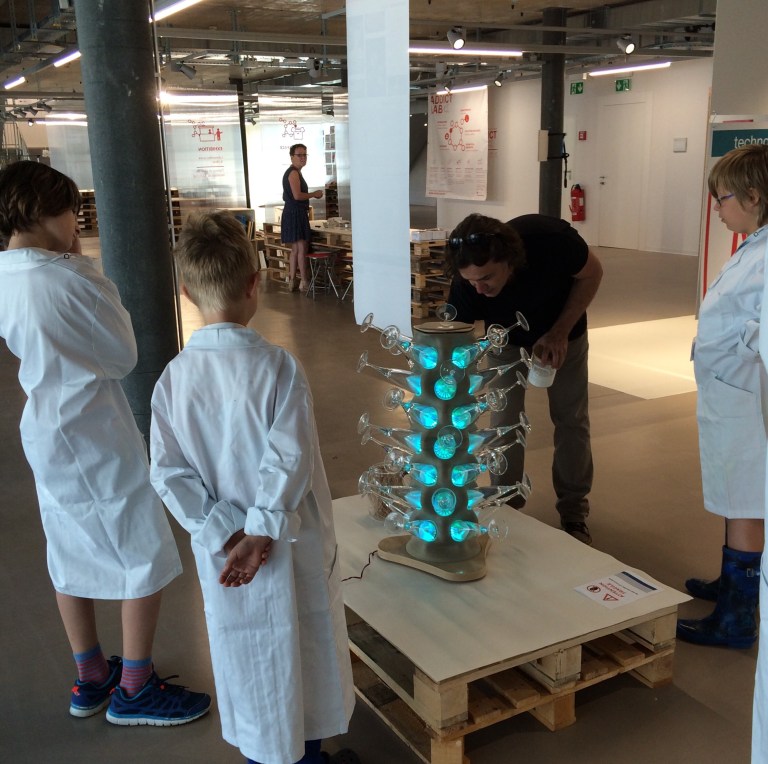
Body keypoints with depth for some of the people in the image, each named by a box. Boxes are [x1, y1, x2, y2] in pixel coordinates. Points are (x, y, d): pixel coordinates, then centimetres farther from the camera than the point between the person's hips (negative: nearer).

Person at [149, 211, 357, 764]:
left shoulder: (173, 377, -9)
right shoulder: (278, 367, -20)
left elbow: (169, 473, -10)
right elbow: (290, 460, -23)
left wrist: (226, 536, -9)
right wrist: (261, 535, -15)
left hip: (222, 556, 3)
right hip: (292, 549, -3)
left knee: (244, 657, 20)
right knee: (301, 649, 18)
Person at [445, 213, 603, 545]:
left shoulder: (550, 238, -40)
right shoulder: (465, 286, -37)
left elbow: (592, 273, -18)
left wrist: (560, 333, -26)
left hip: (563, 332, 0)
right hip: (507, 341, 0)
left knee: (571, 419, 4)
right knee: (505, 422, -5)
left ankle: (574, 512, 20)